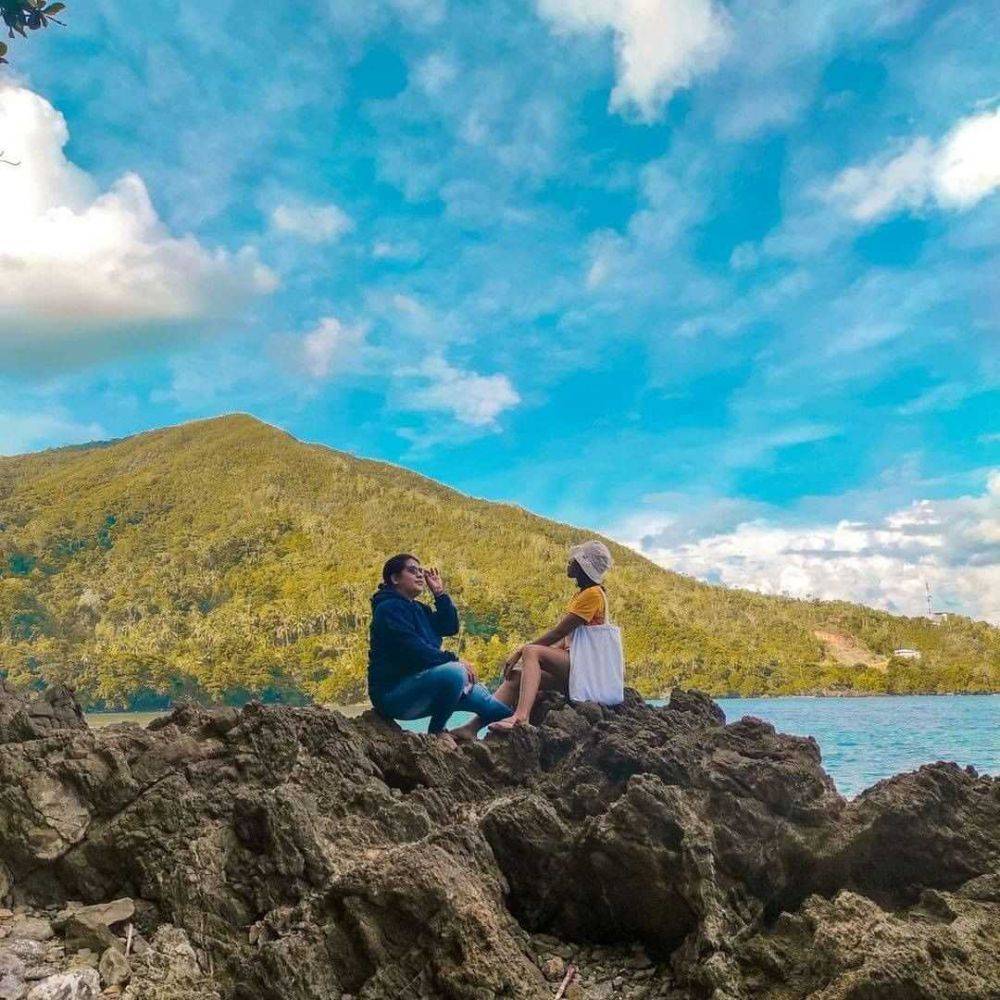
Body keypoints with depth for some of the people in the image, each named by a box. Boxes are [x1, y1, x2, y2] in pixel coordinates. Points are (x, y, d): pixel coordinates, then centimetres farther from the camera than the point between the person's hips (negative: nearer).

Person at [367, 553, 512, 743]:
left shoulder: (417, 608, 17)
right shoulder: (389, 608, -14)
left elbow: (451, 627, 12)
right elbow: (413, 649, -23)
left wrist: (440, 593, 4)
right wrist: (454, 660, -20)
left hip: (417, 685, 10)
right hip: (393, 694, -10)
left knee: (478, 694, 12)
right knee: (455, 673, -30)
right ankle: (436, 731, -13)